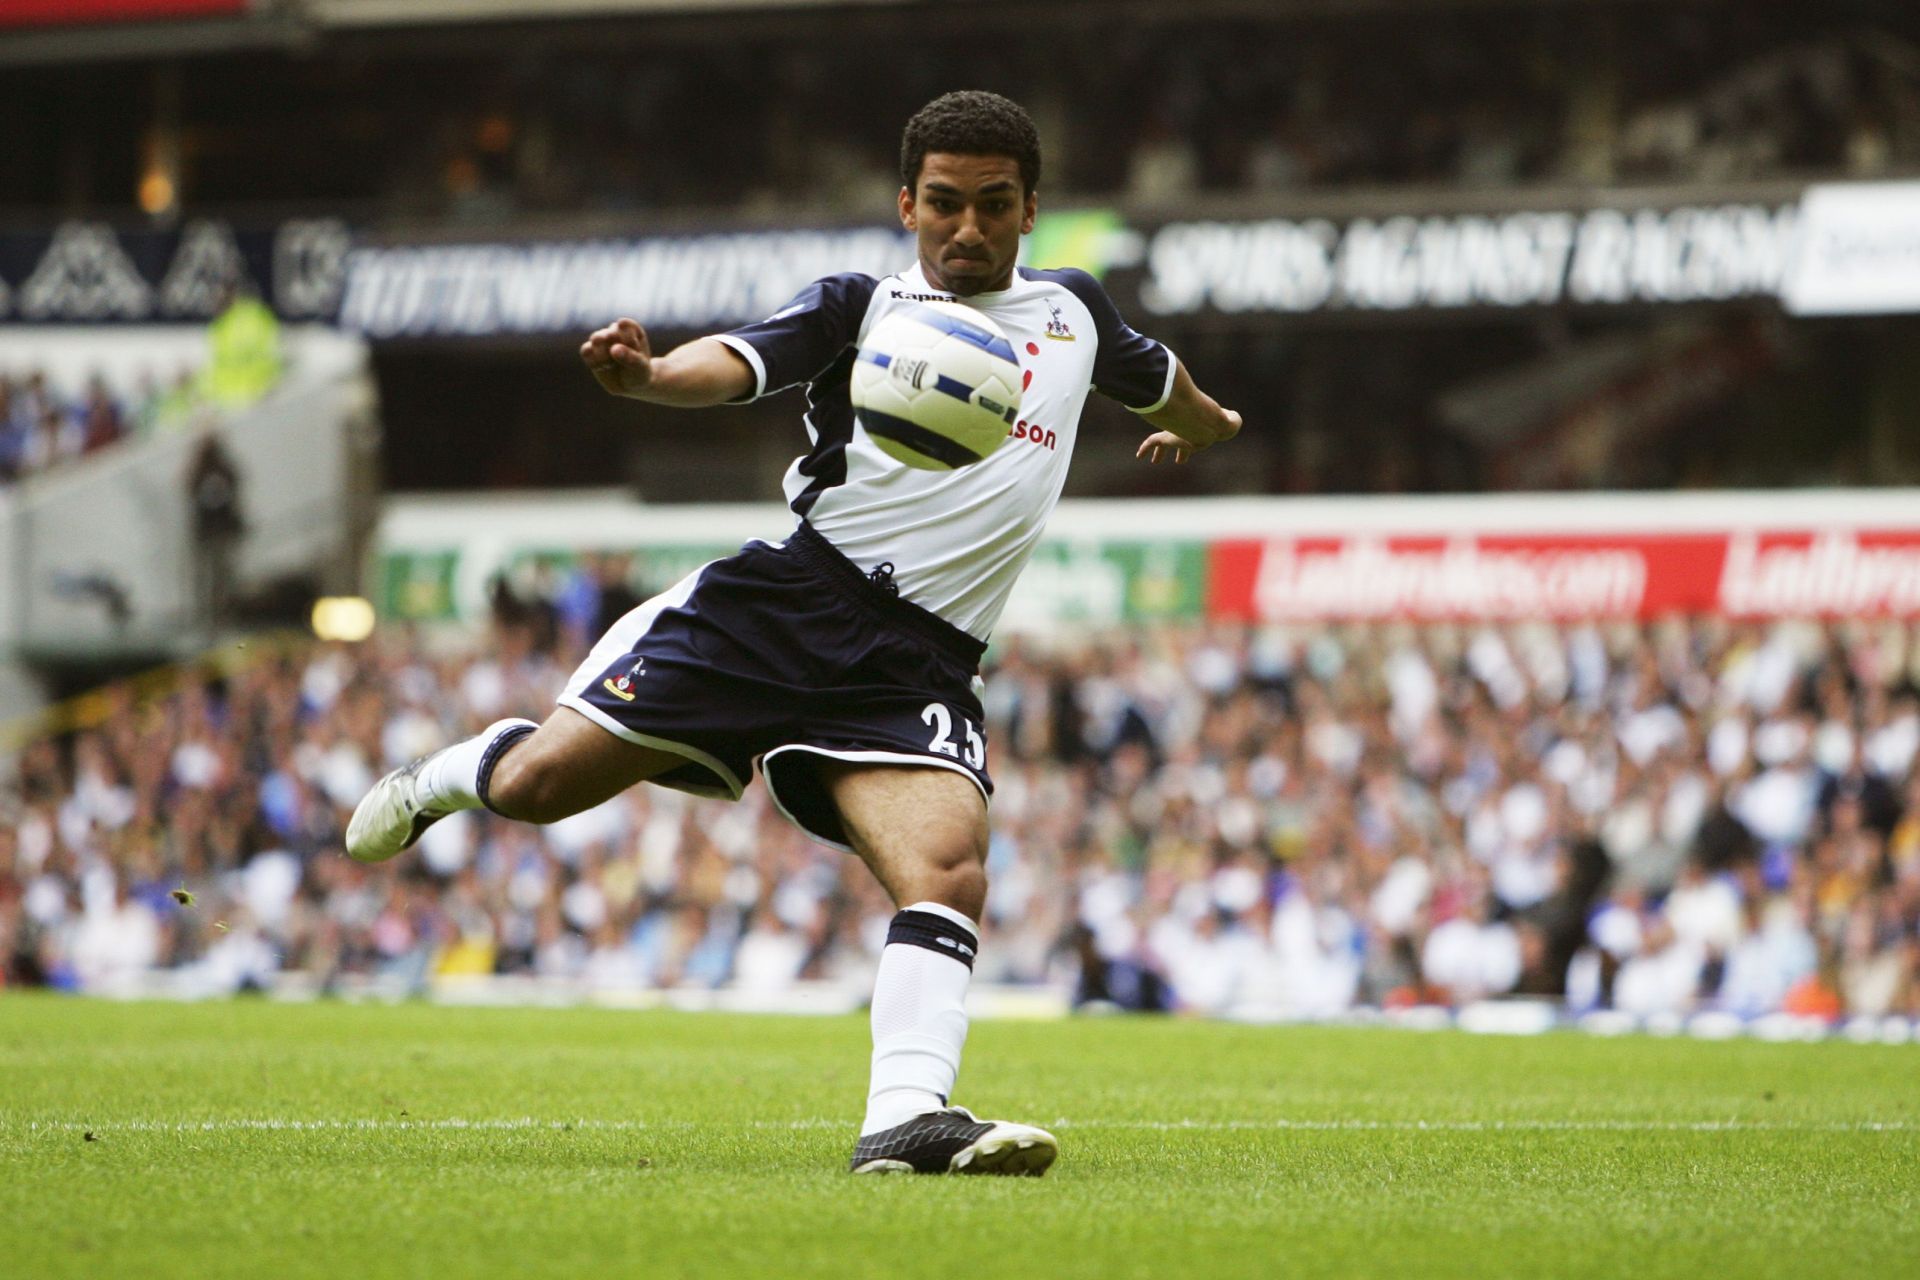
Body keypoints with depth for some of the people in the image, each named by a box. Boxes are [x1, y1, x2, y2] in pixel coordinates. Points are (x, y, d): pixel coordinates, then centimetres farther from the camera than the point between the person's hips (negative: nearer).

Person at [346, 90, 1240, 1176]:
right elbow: (739, 363, -14)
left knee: (951, 872, -25)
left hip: (919, 667, 2)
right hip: (785, 597, -2)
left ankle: (904, 1122, -34)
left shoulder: (1073, 311, 18)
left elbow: (1160, 380, 41)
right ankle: (449, 776, 33)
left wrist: (1199, 426, 61)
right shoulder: (861, 306, 5)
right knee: (537, 784, -3)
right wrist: (645, 375, -36)